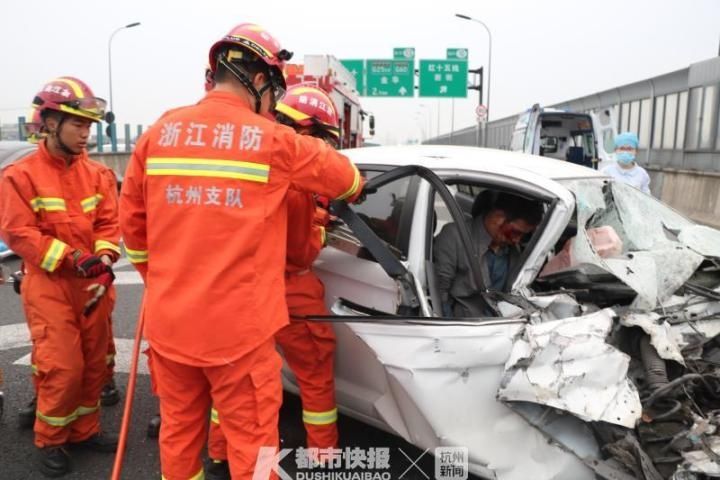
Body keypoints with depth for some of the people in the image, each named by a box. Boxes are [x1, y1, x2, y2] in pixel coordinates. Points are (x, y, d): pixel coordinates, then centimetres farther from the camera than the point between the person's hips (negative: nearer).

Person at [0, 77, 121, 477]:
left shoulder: (98, 174, 5)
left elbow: (110, 224, 2)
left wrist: (103, 258, -16)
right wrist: (72, 259, -20)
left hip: (95, 283, 4)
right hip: (49, 286, -4)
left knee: (95, 363, 12)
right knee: (62, 367, -5)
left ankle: (85, 429, 30)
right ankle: (51, 440, 18)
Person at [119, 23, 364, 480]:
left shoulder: (159, 133, 5)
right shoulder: (273, 141, -6)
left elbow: (132, 221, 11)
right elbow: (346, 177, 7)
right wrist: (354, 192, 30)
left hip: (168, 319, 5)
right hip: (238, 324, -4)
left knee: (179, 428, 21)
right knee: (252, 439, 9)